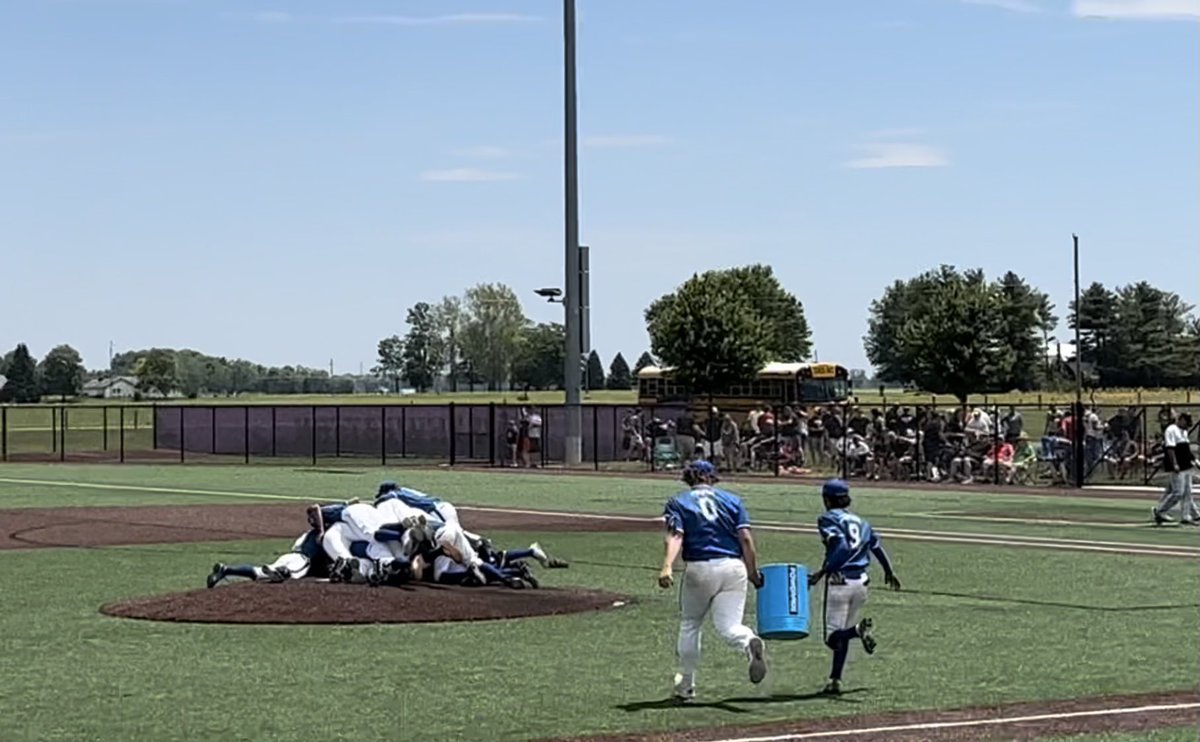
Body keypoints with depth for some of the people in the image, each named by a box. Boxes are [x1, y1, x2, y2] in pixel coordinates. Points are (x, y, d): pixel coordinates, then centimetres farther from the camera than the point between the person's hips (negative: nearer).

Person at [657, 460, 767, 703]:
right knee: (728, 625, -2)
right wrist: (753, 573, 12)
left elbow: (675, 536, -9)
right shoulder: (731, 500, 14)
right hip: (733, 567, 1)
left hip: (699, 569, -1)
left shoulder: (678, 503, 9)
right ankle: (750, 642, -37)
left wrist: (667, 567, -22)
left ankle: (685, 686, 19)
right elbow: (746, 539, 5)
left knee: (689, 625, 17)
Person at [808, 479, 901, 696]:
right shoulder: (860, 522, 16)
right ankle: (835, 680, 14)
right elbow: (876, 546, 23)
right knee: (842, 634, 19)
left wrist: (822, 572, -19)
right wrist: (889, 572, 38)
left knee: (833, 637, -3)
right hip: (861, 583, 6)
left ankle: (858, 629, -31)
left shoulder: (828, 518, -3)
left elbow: (842, 547, -18)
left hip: (839, 582, -6)